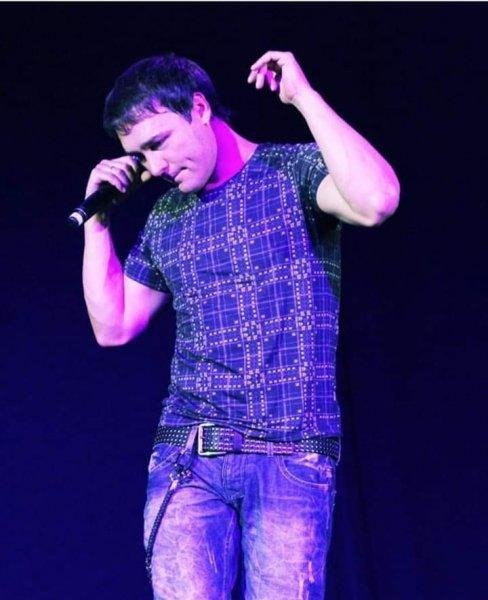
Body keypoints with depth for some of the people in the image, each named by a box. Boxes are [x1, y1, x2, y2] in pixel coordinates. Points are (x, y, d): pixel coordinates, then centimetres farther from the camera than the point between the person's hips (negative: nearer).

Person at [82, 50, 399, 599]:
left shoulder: (294, 171, 0)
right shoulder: (165, 216, 16)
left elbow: (377, 201, -22)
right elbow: (113, 326, 20)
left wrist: (303, 96, -15)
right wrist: (98, 218, 14)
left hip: (292, 457, -4)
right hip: (186, 458, 4)